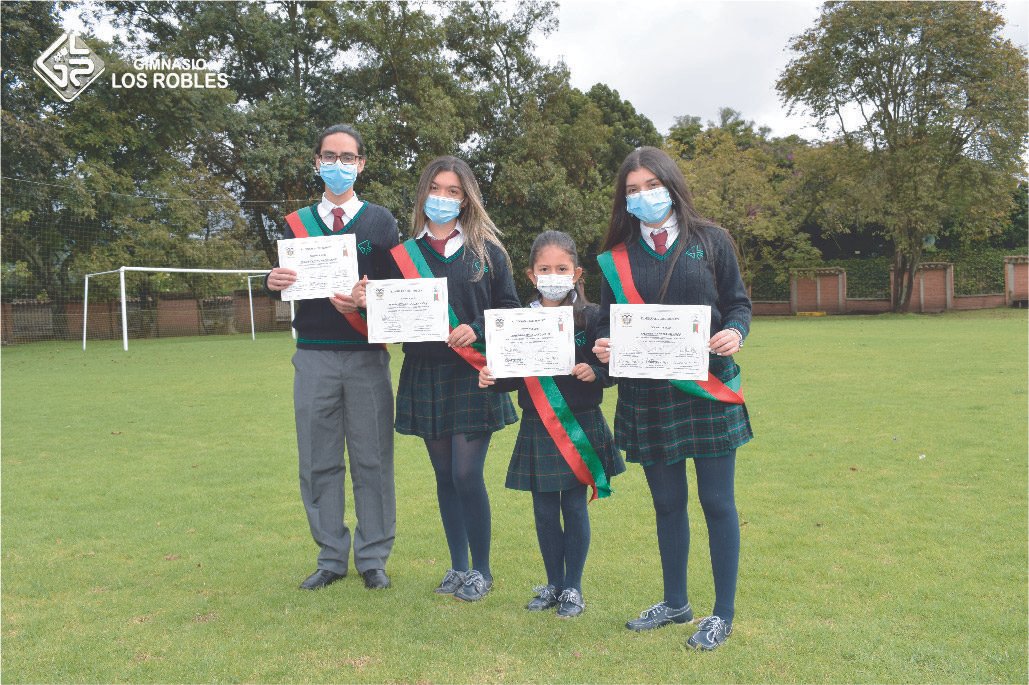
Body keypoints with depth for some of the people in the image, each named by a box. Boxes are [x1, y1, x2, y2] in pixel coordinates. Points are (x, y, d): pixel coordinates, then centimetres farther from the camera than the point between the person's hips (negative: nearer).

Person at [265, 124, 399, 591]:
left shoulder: (380, 221, 6)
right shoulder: (297, 223, 12)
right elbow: (285, 287, 8)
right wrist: (274, 283, -15)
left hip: (367, 359, -2)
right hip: (314, 360, 2)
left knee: (372, 461, 3)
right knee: (318, 463, 7)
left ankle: (373, 558, 16)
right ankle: (331, 557, 20)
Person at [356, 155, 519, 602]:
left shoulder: (486, 251, 2)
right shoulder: (404, 253, 9)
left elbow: (510, 309, 0)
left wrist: (476, 330, -17)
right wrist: (370, 302, -11)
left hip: (472, 377, -3)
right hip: (424, 377, 3)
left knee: (466, 475, -5)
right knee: (444, 476, 11)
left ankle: (481, 569, 14)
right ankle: (458, 565, 26)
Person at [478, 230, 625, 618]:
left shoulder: (591, 317, -5)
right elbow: (514, 374, 7)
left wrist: (595, 372, -26)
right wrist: (492, 379, -12)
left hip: (580, 425, -3)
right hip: (537, 429, 3)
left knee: (574, 506, 7)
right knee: (544, 510, 11)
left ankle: (572, 588, 23)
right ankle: (553, 584, 29)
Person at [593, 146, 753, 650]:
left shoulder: (710, 240, 2)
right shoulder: (616, 257, 7)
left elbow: (738, 302, 4)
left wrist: (735, 332, -17)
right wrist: (603, 347, -12)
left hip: (708, 389, -2)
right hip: (645, 396, 3)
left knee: (716, 501, 4)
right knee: (667, 503, 14)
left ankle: (723, 613, 19)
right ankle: (675, 603, 32)